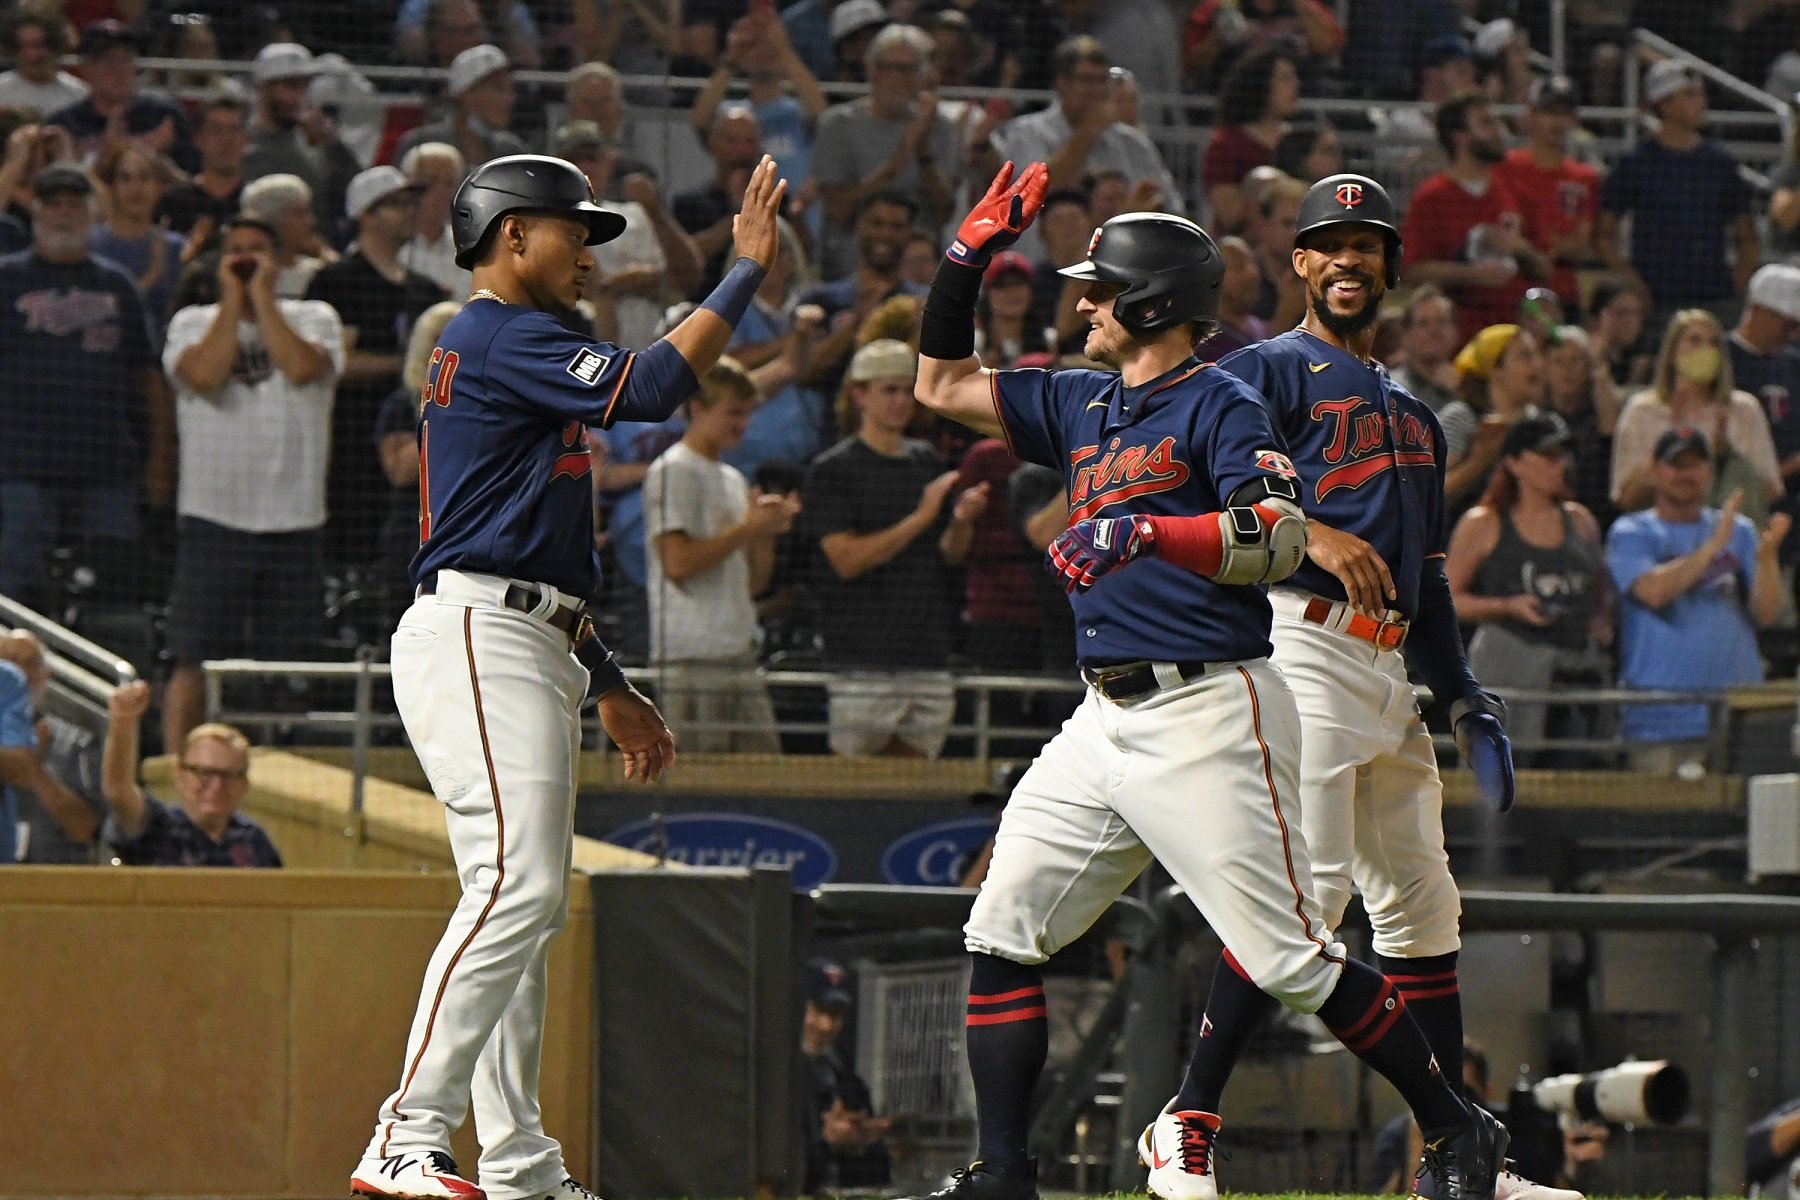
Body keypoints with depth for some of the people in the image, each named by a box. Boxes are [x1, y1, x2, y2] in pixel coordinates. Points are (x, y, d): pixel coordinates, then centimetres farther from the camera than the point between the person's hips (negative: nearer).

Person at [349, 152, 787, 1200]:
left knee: (529, 902, 9)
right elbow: (651, 387, -20)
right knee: (518, 884, -21)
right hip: (476, 640, -11)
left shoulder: (519, 350, 27)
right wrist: (748, 268, -12)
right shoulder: (503, 338, -7)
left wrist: (609, 688, 26)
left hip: (533, 649, 11)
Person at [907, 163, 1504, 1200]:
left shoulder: (1221, 405, -7)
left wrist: (1147, 532, -31)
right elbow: (943, 386, 27)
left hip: (1208, 713, -8)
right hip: (1107, 718, 8)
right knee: (1004, 931, 2)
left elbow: (1281, 539, -20)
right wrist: (969, 259, 17)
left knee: (1289, 956, -10)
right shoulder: (1083, 404, 17)